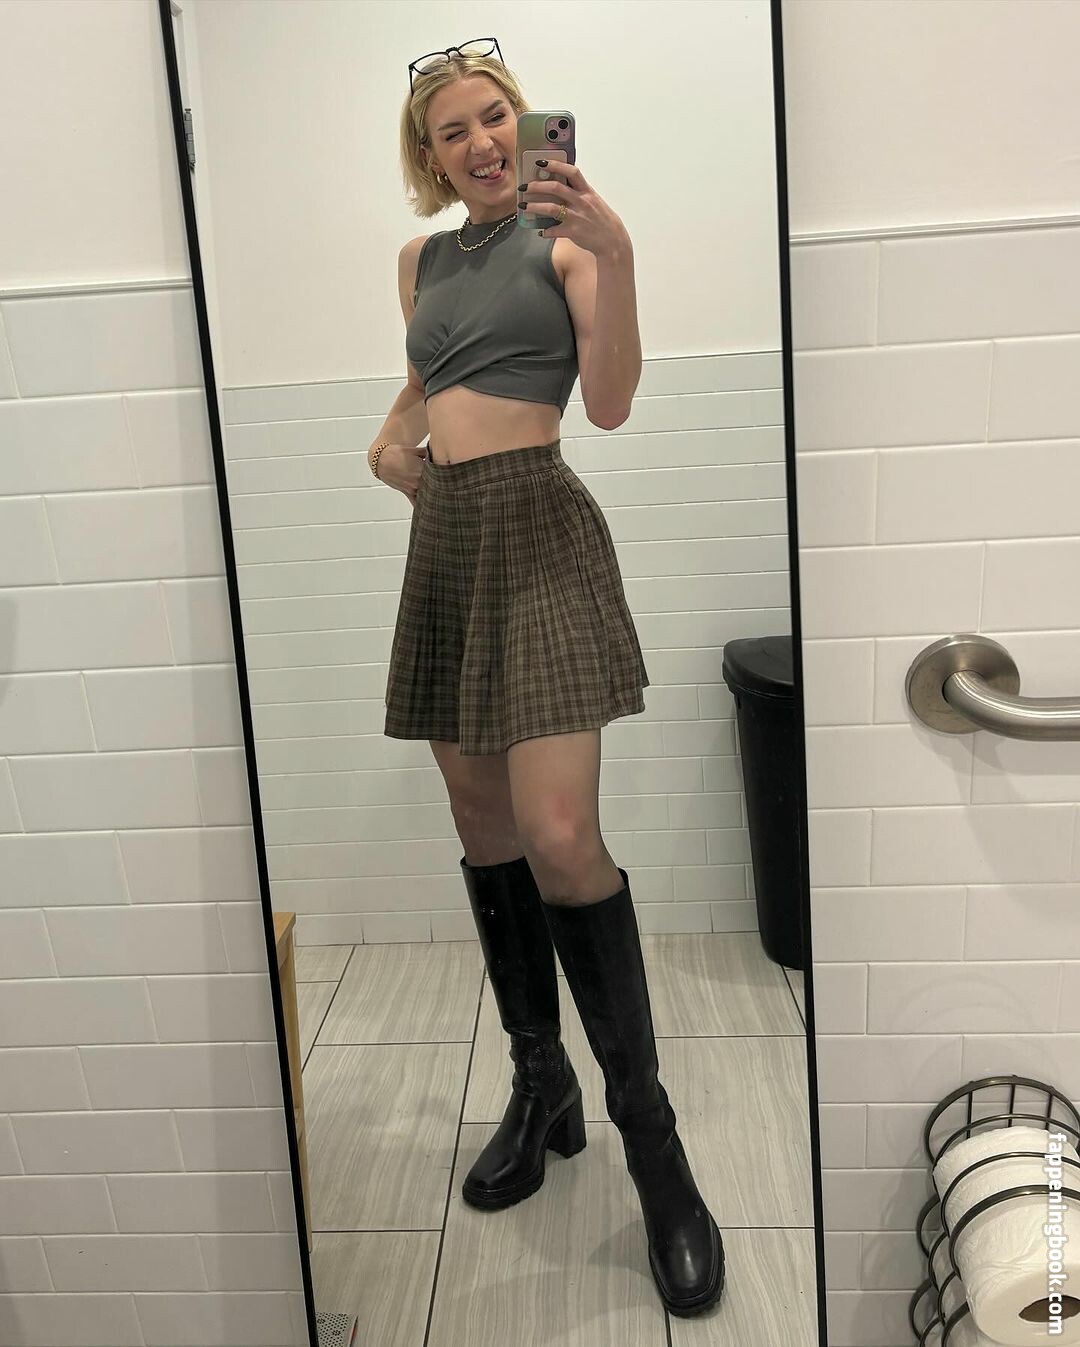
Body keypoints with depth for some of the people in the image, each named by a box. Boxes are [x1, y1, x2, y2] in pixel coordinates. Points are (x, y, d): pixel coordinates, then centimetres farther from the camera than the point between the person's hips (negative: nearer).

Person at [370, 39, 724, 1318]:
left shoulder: (564, 237, 4)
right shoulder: (420, 260, 20)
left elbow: (610, 402, -8)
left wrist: (613, 254, -17)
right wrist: (387, 437, 14)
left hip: (538, 528, -6)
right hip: (443, 540, 6)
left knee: (560, 838, -18)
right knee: (481, 827, 7)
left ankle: (649, 1135, -3)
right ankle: (539, 1080, 23)